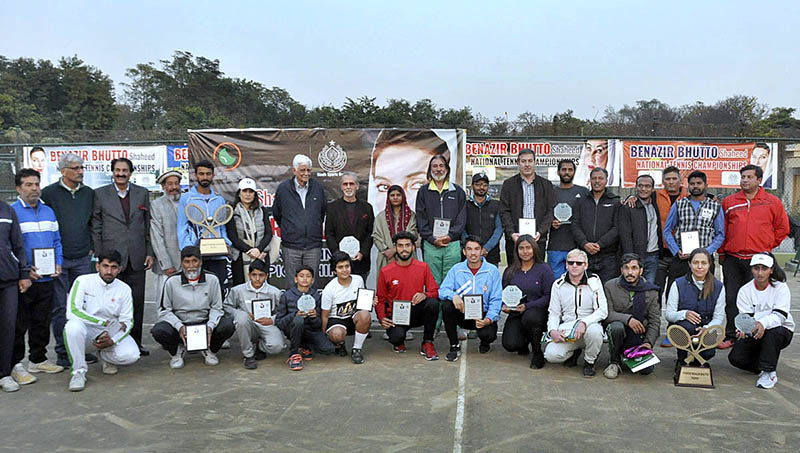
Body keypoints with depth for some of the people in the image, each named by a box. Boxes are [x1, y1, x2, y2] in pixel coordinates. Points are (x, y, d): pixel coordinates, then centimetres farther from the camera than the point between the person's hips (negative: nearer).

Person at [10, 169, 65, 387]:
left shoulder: (48, 211, 13)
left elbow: (57, 241, 17)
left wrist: (58, 263, 2)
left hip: (46, 279, 6)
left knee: (42, 322, 14)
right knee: (19, 324, 1)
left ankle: (38, 359, 26)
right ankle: (15, 365, 11)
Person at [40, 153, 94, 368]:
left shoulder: (89, 193, 8)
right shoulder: (48, 193, -3)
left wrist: (91, 247, 9)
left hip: (82, 258, 3)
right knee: (60, 307, 2)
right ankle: (63, 352, 11)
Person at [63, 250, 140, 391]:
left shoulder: (124, 289, -1)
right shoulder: (83, 281, -9)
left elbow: (128, 322, -1)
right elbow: (72, 311, -20)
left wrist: (112, 340, -20)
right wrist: (105, 323, -23)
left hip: (111, 332, 2)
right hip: (87, 329, -2)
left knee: (131, 355, -24)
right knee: (73, 327, -37)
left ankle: (104, 356, 13)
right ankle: (79, 371, -17)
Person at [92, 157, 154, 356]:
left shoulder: (142, 193, 10)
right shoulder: (100, 194, 3)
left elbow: (148, 226, 10)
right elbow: (96, 228, 3)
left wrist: (150, 253, 4)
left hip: (137, 257, 2)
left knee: (137, 301, 7)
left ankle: (135, 341, 17)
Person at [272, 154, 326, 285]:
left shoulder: (318, 187, 5)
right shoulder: (283, 188, 1)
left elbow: (323, 211, 19)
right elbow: (276, 214, 13)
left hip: (313, 246, 1)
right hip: (291, 246, -1)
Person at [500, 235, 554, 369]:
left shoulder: (544, 269, -2)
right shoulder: (510, 271, 9)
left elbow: (548, 296, -8)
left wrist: (527, 306, -18)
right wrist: (504, 306, -8)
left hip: (538, 311, -2)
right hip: (516, 314, 3)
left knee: (530, 317, -39)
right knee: (510, 345, -22)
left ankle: (537, 353, -11)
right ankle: (524, 340, 18)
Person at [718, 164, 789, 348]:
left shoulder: (773, 202, 5)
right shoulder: (729, 202, 8)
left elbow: (782, 228, 12)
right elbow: (722, 229, 13)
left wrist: (768, 247, 7)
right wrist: (722, 252, 10)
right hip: (732, 259, 2)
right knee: (731, 300, 3)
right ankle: (731, 336, 11)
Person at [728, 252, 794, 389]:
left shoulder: (780, 287, -10)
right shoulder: (745, 290, -3)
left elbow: (780, 315, -23)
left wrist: (763, 324, -44)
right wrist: (744, 329, -35)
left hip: (781, 331, -2)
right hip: (754, 334, 2)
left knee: (771, 331, -39)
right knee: (735, 358, -20)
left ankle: (769, 372, -20)